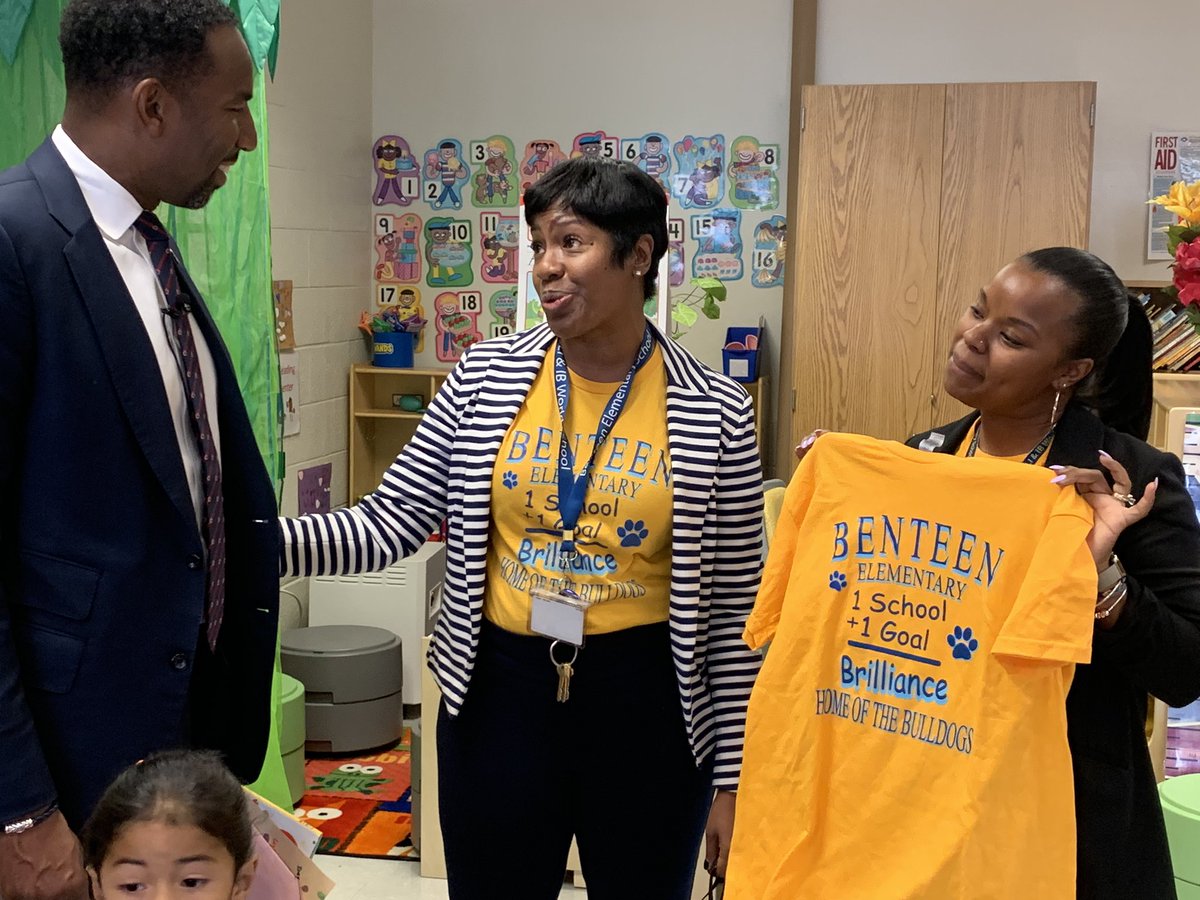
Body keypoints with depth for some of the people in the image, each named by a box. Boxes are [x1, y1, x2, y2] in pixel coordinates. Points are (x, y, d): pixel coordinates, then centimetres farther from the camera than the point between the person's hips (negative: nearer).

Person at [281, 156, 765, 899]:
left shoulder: (714, 411, -7)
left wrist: (733, 775, -1)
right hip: (501, 694, 2)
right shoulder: (487, 377, -2)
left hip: (644, 705, -1)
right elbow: (389, 525, -2)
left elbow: (732, 608, -3)